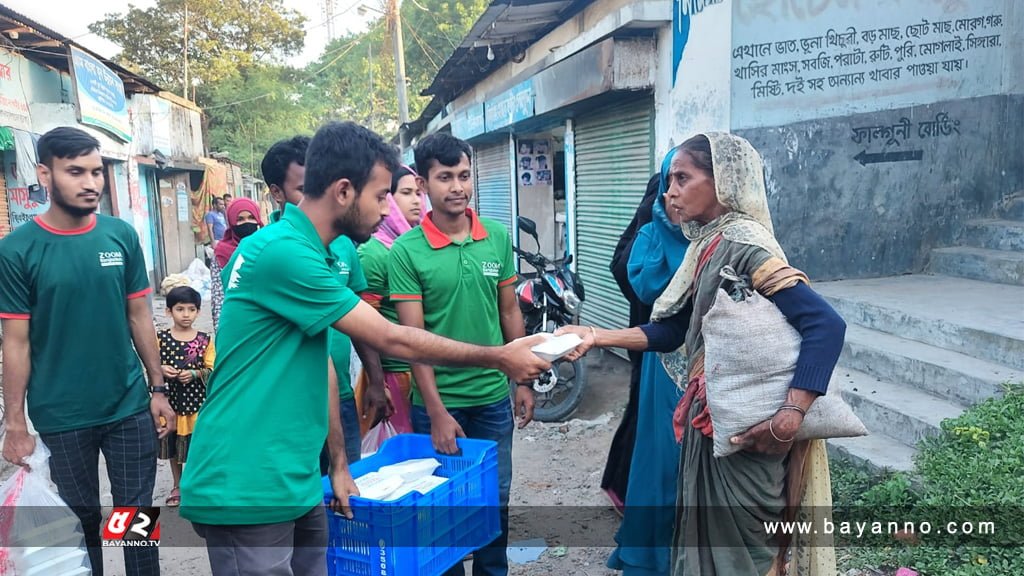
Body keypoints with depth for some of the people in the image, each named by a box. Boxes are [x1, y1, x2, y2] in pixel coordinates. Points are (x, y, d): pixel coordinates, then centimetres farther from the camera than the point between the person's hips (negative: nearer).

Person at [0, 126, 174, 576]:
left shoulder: (122, 235, -2)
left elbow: (140, 317, 4)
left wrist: (158, 390, 3)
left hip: (130, 407, 2)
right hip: (59, 418, -1)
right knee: (79, 521, 15)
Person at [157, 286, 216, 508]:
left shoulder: (204, 340, -4)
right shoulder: (161, 338, -2)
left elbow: (211, 370, -3)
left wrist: (194, 374, -20)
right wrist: (161, 370, -18)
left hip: (197, 401, -2)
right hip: (171, 400, 2)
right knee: (173, 447, 16)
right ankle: (177, 487, 33)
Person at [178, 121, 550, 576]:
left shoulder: (305, 252, 11)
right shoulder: (282, 252, -20)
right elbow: (393, 341, -18)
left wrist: (337, 465, 15)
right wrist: (501, 359, -9)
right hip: (244, 493, -9)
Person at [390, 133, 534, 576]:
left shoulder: (498, 238, -1)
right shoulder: (406, 251, -12)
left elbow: (510, 313, 8)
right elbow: (412, 337, -13)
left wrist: (522, 380, 7)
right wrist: (437, 412, -16)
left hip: (494, 397, 3)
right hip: (438, 402, -3)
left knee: (496, 498, 17)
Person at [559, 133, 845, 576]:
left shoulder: (741, 244, -21)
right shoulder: (707, 244, 7)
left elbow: (826, 325, -28)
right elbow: (672, 331, 9)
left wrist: (789, 418, -32)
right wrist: (596, 336, 0)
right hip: (711, 421, 9)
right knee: (708, 536, 23)